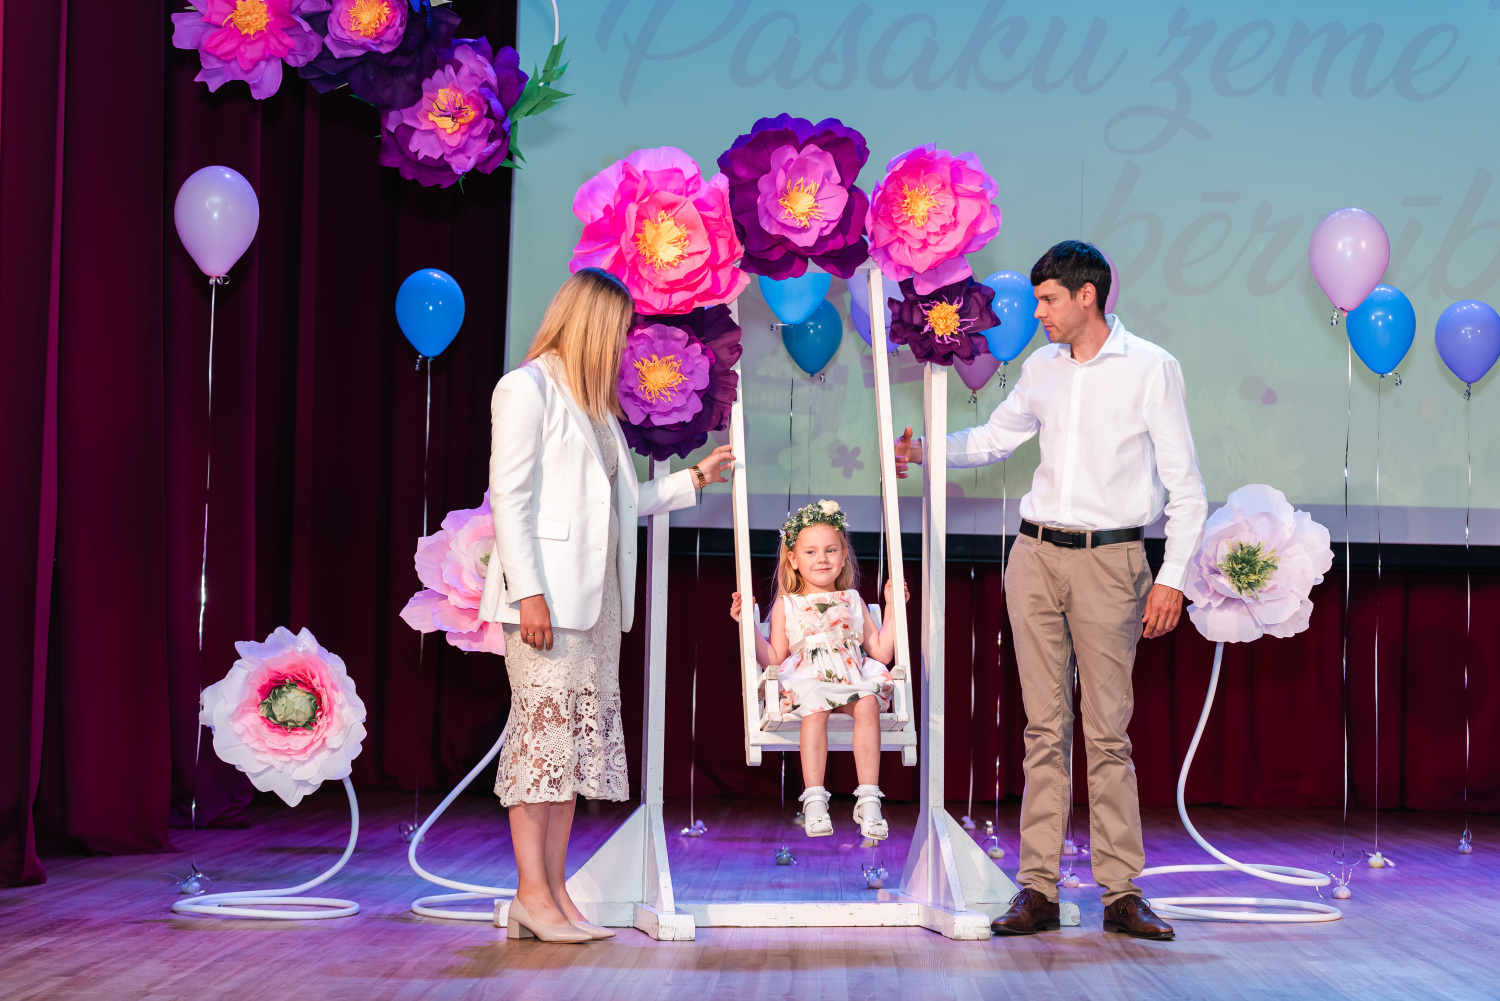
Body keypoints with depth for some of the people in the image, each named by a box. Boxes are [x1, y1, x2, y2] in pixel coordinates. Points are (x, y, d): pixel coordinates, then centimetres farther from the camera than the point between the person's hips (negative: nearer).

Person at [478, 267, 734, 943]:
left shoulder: (593, 404, 22)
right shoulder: (526, 388, -2)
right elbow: (508, 497, -10)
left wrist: (696, 478, 24)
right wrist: (528, 592, -18)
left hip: (596, 596, 8)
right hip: (547, 596, -8)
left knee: (578, 738, 5)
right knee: (544, 731, -8)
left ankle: (554, 894, 7)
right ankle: (533, 894, -5)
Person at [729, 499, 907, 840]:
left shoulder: (852, 601, 22)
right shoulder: (786, 605, 15)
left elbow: (882, 653, 17)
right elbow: (773, 659, 8)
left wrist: (892, 608, 16)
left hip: (853, 678, 2)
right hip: (808, 681, -2)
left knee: (868, 704, -31)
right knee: (815, 709, -35)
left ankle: (868, 800, -31)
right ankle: (814, 801, -34)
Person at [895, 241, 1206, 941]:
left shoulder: (1151, 369, -2)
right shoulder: (1041, 368, 12)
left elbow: (1185, 484, -2)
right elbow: (994, 438, 26)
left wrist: (1172, 578, -8)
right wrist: (924, 451, 10)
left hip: (1108, 560, -4)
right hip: (1036, 555, 4)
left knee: (1107, 730, -4)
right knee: (1045, 727, 4)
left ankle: (1122, 893, 3)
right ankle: (1038, 889, 7)